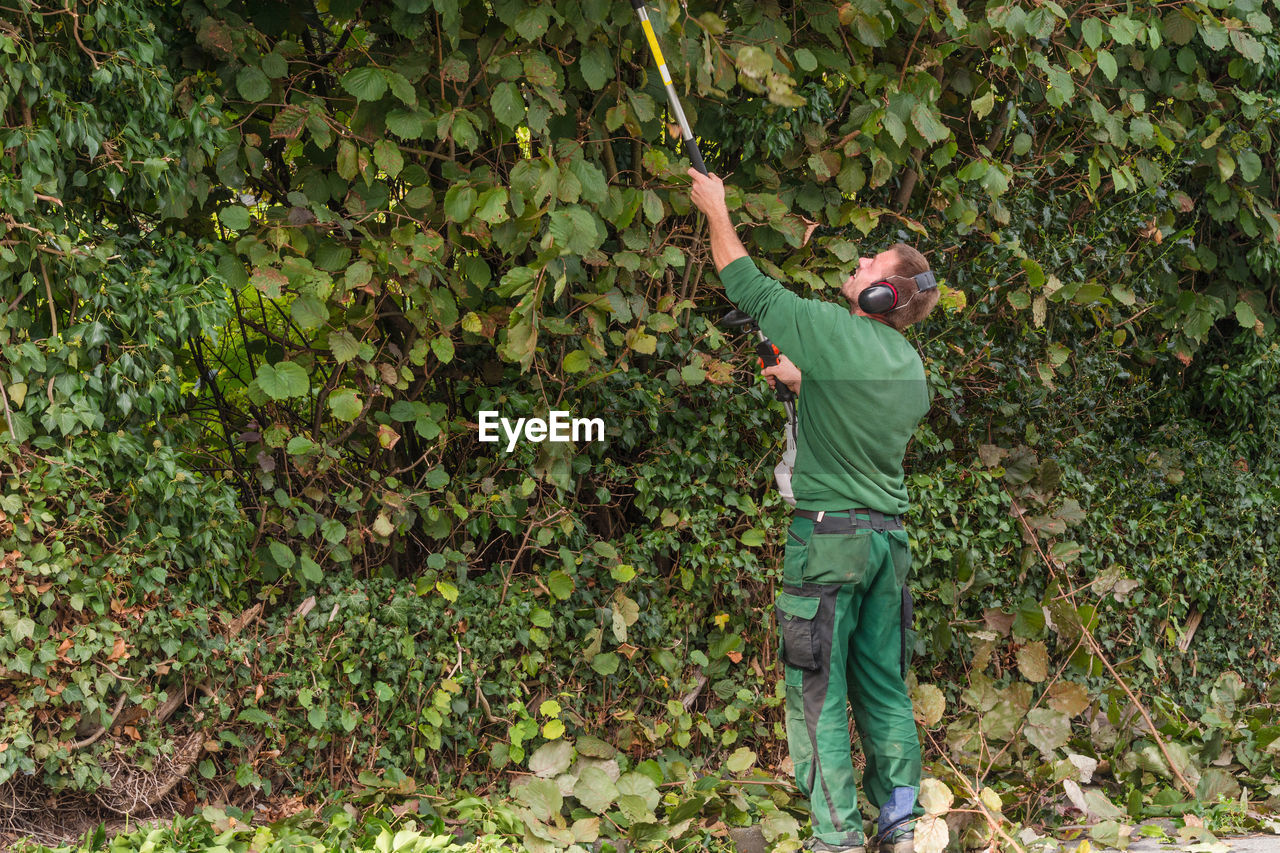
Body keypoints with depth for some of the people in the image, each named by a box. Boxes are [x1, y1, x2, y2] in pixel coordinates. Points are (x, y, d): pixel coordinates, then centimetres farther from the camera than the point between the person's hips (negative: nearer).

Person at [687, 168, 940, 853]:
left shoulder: (829, 328, -11)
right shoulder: (907, 359, 9)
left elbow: (745, 285, -1)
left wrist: (715, 207, 11)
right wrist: (808, 380, 27)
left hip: (829, 534, -7)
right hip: (889, 536, 7)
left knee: (818, 695, -2)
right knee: (884, 688, 12)